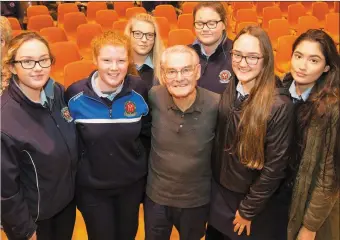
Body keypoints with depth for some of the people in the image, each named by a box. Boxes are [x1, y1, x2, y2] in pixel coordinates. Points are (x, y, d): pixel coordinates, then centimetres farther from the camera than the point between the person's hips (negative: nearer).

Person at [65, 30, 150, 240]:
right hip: (91, 187, -1)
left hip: (132, 183, 2)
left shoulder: (139, 90, -13)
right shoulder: (75, 94, -17)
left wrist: (144, 169, 5)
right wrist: (74, 174, -1)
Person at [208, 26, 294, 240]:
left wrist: (248, 210, -11)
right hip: (219, 194, 5)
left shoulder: (280, 106, -24)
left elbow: (275, 167, -19)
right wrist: (211, 186, 4)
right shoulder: (228, 92, -7)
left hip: (259, 205, -5)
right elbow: (217, 143, 2)